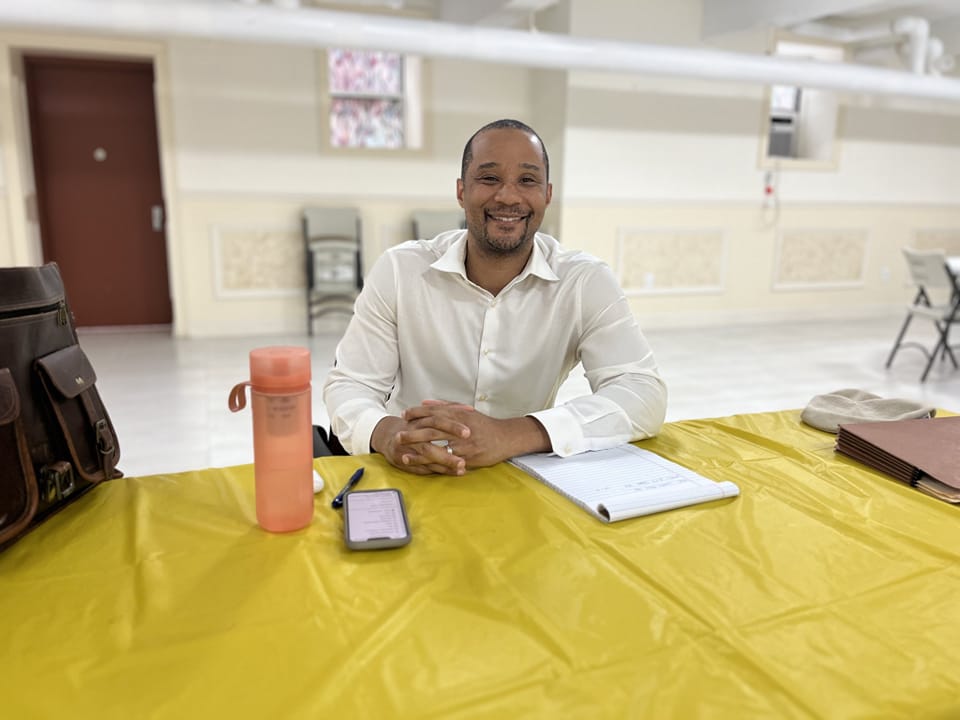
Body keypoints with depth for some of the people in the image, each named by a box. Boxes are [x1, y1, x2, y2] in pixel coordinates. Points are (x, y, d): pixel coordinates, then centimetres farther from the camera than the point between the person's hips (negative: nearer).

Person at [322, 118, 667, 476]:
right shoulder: (399, 270, -6)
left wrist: (509, 436, -33)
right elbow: (349, 385, -4)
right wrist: (387, 434, -29)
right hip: (411, 479, 1)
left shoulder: (587, 282, -8)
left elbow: (645, 395, -18)